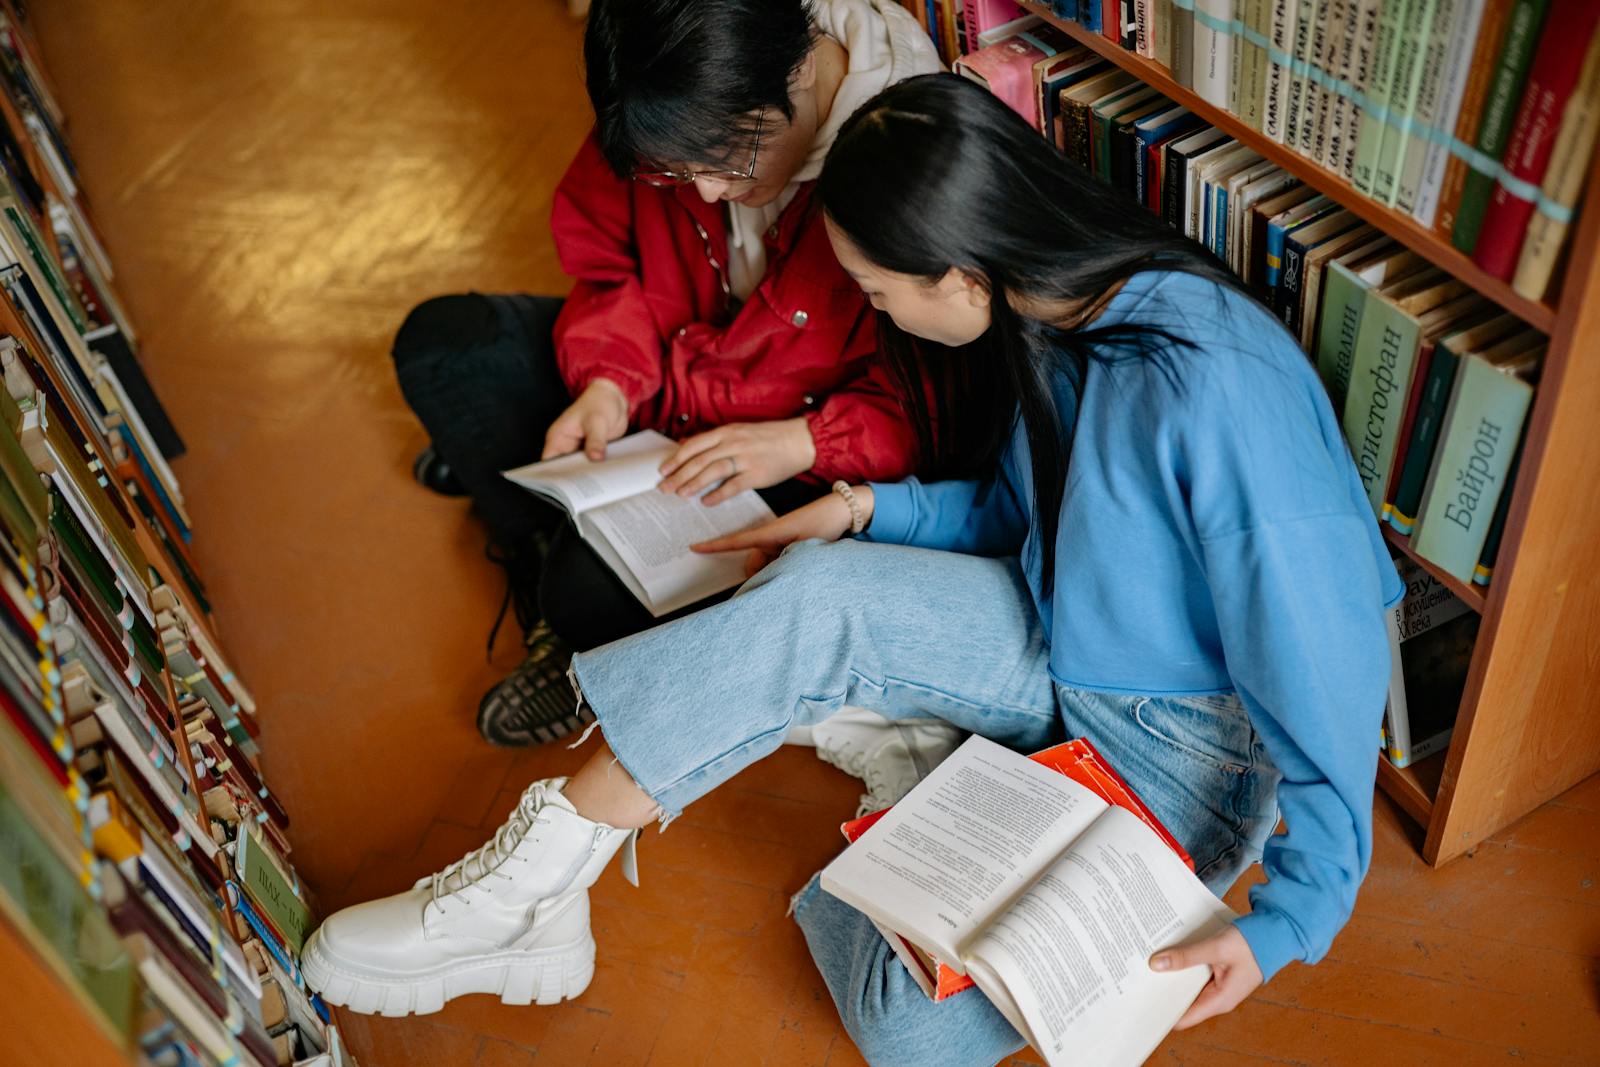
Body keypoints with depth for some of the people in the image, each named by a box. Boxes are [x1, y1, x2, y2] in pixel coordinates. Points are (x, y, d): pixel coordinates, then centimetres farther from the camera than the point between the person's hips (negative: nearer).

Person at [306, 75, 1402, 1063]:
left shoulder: (1215, 389, -30)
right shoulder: (1054, 317, -4)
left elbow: (1326, 661, -25)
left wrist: (1288, 919, -24)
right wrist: (874, 510, -1)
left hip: (1188, 744, -6)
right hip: (1063, 642, 6)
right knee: (817, 597, -21)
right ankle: (537, 880, -14)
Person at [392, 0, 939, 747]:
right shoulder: (673, 121, -14)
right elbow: (606, 256, 2)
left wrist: (801, 444, -35)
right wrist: (606, 380, -16)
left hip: (798, 466, -6)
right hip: (661, 373, 7)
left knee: (599, 588, -29)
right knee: (437, 343, 0)